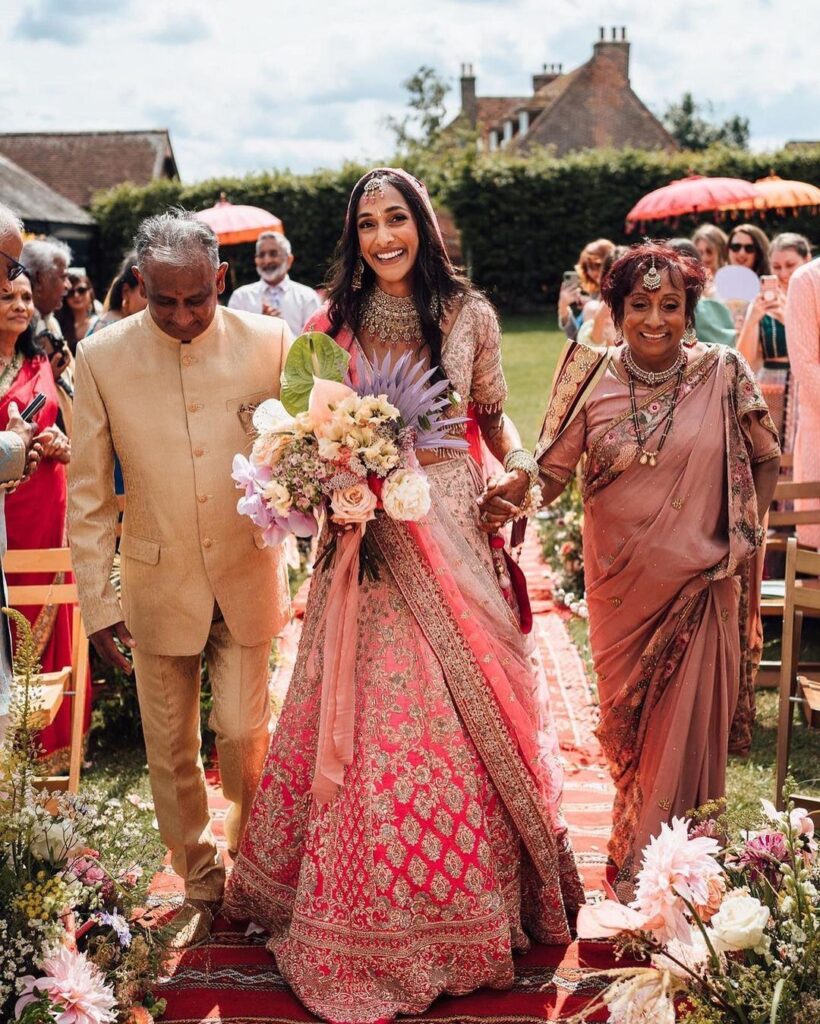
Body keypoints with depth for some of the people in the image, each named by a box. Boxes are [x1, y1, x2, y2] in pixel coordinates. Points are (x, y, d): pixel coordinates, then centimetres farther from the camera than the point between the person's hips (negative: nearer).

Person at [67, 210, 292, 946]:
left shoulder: (268, 342, -9)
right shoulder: (102, 356, -9)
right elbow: (89, 492, -4)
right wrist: (97, 602, -5)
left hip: (245, 578, 0)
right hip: (158, 583, 1)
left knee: (244, 732, 5)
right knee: (171, 749, 11)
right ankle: (200, 885, 33)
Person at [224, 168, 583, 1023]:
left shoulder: (468, 315, 2)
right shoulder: (330, 325, 2)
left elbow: (491, 413, 12)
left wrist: (521, 464, -7)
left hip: (454, 533, 1)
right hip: (368, 540, 0)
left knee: (468, 715, 6)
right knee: (373, 720, 2)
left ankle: (476, 901, 28)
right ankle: (378, 926, 20)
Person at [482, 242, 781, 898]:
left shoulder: (723, 374, -7)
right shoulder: (594, 381, -5)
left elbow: (767, 461, 4)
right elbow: (553, 471, -6)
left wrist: (745, 537, -1)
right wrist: (511, 499, -24)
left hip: (699, 583, -1)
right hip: (620, 584, 1)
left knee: (685, 726, 4)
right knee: (627, 719, 15)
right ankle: (633, 858, 35)